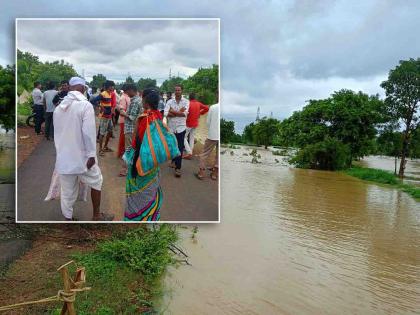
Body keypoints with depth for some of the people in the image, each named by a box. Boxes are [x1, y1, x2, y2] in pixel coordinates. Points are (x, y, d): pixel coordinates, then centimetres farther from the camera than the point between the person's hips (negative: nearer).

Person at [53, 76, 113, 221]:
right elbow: (88, 132, -18)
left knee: (67, 191, 13)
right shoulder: (85, 105, -12)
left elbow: (56, 132, 15)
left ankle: (68, 218, 22)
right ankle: (96, 215, 24)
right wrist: (91, 154, -14)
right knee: (96, 181, 16)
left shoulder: (58, 107, 8)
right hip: (82, 155, -5)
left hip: (63, 157, 5)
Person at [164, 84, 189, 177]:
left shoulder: (186, 101, -2)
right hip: (171, 127, 2)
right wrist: (179, 112, -16)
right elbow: (165, 114, -14)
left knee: (180, 148, -4)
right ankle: (174, 160, 42)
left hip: (181, 128, -2)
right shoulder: (169, 101, 1)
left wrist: (173, 111, -13)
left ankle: (178, 168, 0)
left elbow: (185, 113, -18)